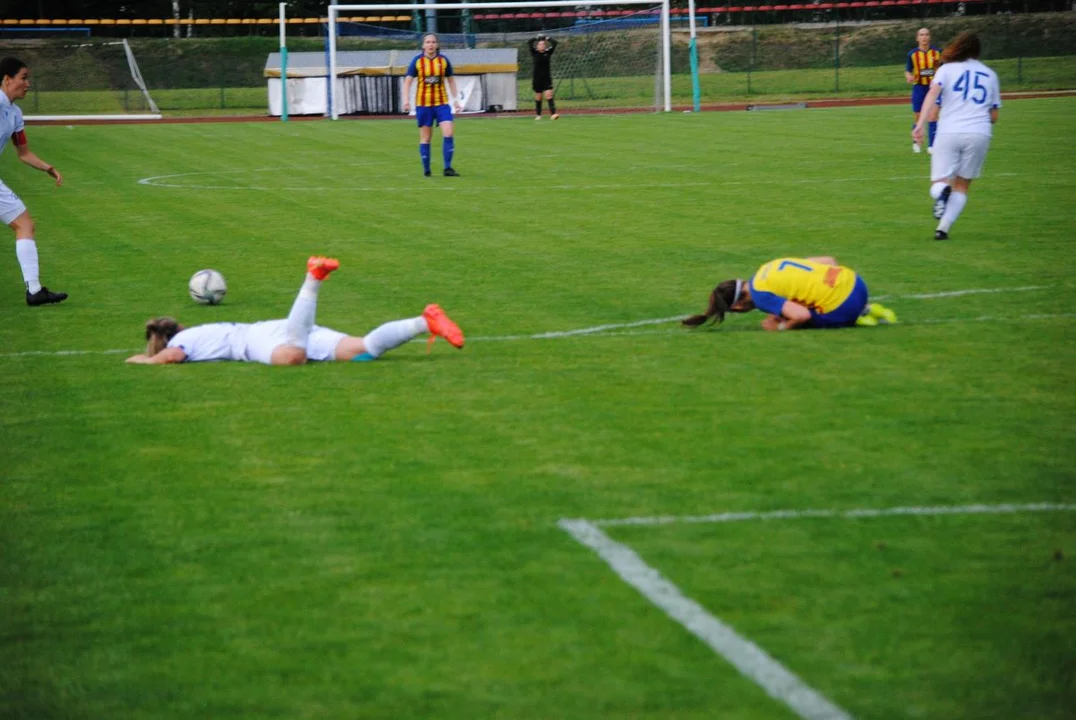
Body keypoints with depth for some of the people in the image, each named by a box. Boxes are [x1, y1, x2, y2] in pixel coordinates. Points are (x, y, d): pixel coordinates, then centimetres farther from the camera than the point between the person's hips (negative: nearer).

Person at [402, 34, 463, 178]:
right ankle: (426, 170, 14)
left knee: (449, 132, -12)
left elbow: (451, 80, 13)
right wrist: (406, 100, -13)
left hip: (442, 102, 1)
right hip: (423, 103, -1)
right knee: (425, 137, 3)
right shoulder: (417, 61, -2)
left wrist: (456, 100, 10)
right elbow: (408, 81, -1)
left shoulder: (443, 60, 3)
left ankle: (448, 168, -7)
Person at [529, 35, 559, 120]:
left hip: (547, 78, 0)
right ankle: (538, 115, 20)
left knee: (549, 95, -12)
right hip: (537, 78, 0)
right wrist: (538, 38, 3)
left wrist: (547, 38, 7)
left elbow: (554, 43, -3)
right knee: (538, 97, 7)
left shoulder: (548, 53, 3)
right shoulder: (534, 53, 0)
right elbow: (530, 42, -10)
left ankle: (553, 113, -20)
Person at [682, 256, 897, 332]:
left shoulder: (761, 295, -10)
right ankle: (865, 310, 19)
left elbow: (801, 316, -21)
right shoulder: (773, 266, 13)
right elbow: (829, 260, 16)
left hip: (841, 307, -8)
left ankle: (854, 319, 2)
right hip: (854, 281, 8)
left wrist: (780, 327, -3)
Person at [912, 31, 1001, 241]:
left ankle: (942, 191, -31)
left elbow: (933, 92, -9)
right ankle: (943, 228, -4)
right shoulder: (990, 75, 19)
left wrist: (920, 124, -16)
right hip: (980, 133, 2)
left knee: (938, 183, 5)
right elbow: (994, 117, 18)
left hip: (949, 132, -2)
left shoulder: (947, 68, 11)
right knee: (961, 186, 13)